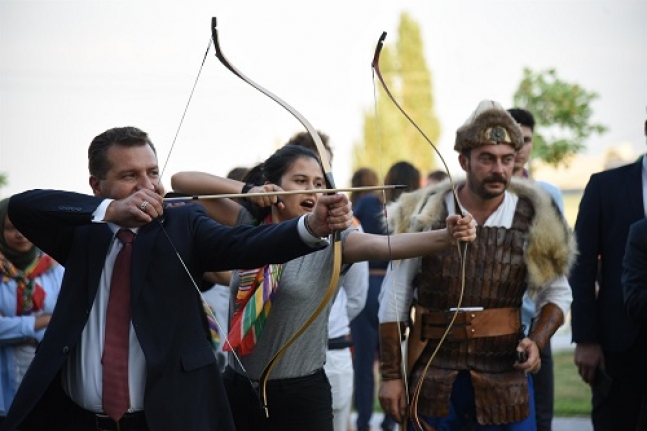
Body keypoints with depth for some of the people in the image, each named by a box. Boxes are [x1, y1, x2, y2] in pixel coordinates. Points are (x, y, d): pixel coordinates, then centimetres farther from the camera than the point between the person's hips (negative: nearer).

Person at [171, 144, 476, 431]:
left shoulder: (329, 240, -5)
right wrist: (246, 190, -13)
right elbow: (181, 181, 0)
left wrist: (446, 236, -41)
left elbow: (386, 245, -23)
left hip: (302, 395, -2)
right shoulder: (248, 227, 2)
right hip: (240, 389, 2)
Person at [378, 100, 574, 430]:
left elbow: (557, 293, 11)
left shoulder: (534, 220, -1)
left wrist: (537, 341, -8)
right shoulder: (424, 217, -3)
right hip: (433, 385, 0)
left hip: (505, 382, 1)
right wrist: (391, 376, 0)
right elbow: (395, 302, 2)